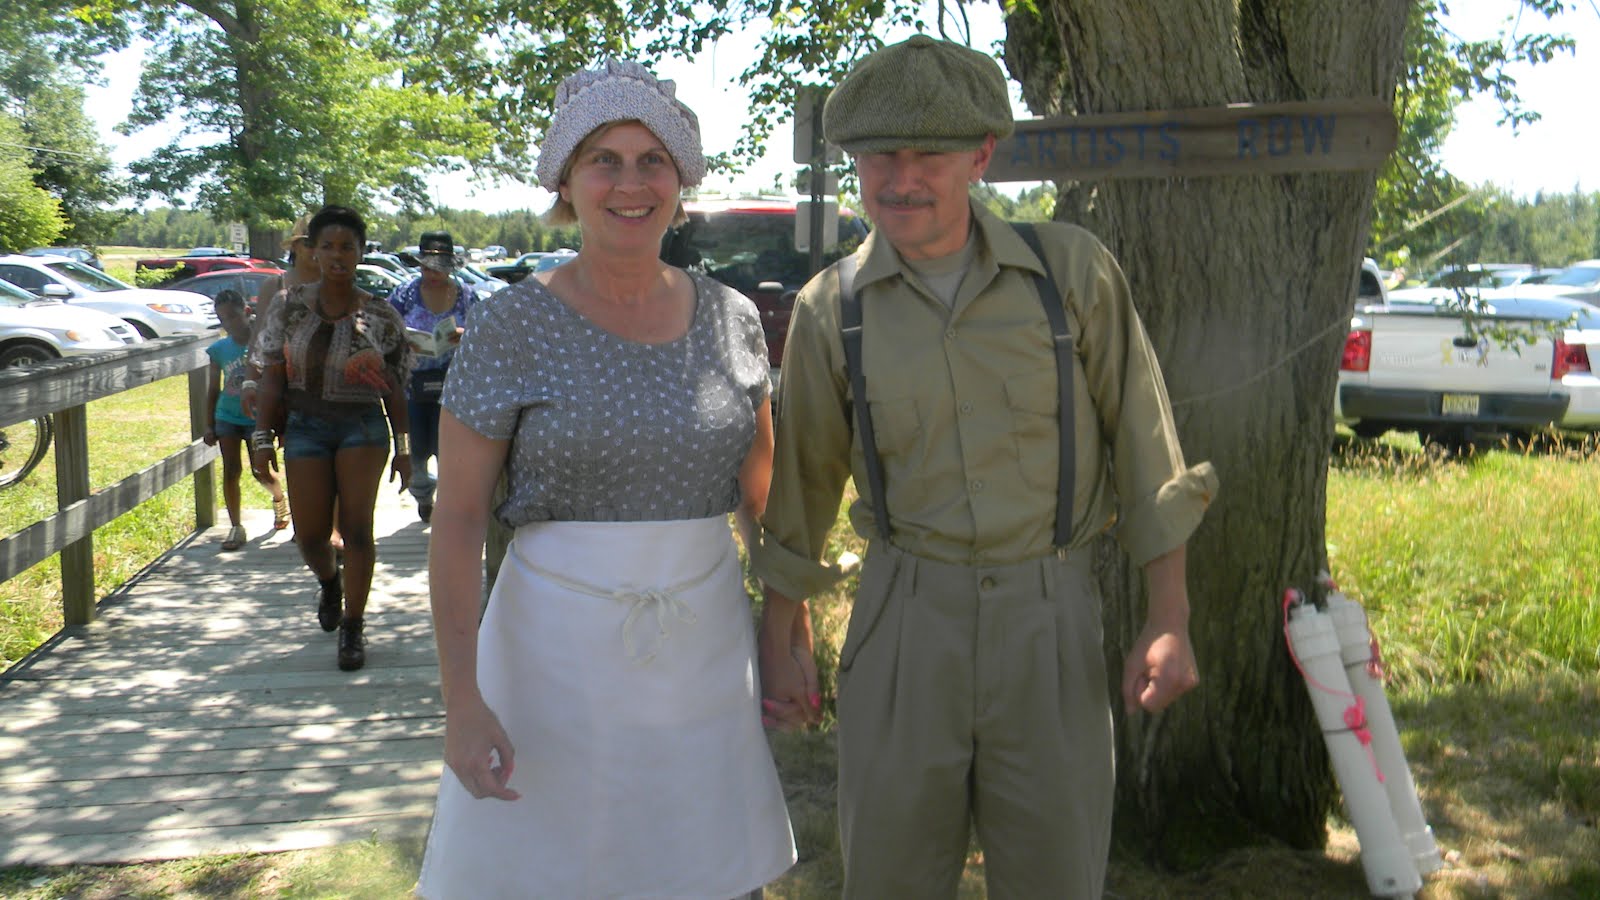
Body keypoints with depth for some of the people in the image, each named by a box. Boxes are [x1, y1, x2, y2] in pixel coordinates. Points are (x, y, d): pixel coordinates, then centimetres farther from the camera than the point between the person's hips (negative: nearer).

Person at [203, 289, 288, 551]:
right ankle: (235, 527, 7)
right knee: (231, 470, -1)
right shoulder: (218, 349, -1)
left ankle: (280, 499, 36)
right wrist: (209, 425, 7)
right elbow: (213, 389, 8)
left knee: (261, 472, 3)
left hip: (257, 417, -2)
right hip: (227, 417, 2)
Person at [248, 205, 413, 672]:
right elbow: (272, 377, 3)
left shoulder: (380, 315, 0)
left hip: (364, 427, -1)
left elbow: (393, 387, 5)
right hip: (306, 427, 2)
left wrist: (402, 446, 5)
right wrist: (262, 437, -2)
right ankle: (329, 582, 39)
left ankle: (353, 626, 4)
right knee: (309, 534, 3)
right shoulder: (291, 306, 3)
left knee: (356, 526, -8)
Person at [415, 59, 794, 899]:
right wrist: (460, 701, -14)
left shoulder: (730, 319, 1)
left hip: (704, 644, 3)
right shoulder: (512, 326, -9)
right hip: (559, 650, -3)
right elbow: (457, 516, -8)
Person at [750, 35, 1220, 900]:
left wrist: (1169, 620, -2)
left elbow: (1141, 445, 0)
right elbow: (803, 478, 9)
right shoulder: (831, 308, -1)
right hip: (906, 621, 1)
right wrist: (780, 640, 13)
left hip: (1050, 619, 0)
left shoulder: (1072, 270, -4)